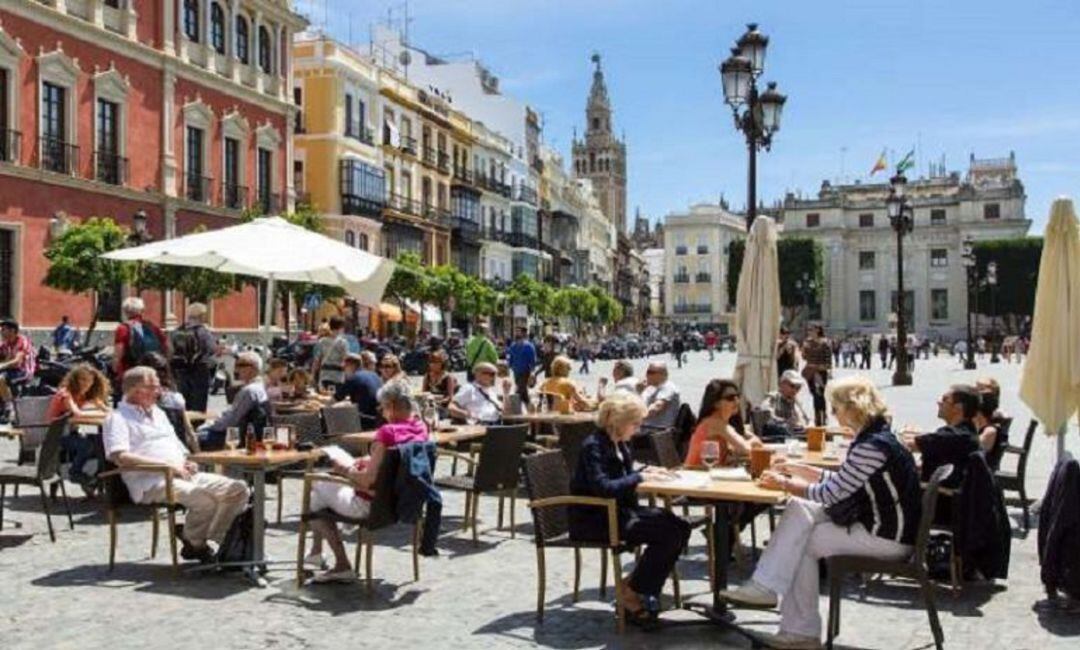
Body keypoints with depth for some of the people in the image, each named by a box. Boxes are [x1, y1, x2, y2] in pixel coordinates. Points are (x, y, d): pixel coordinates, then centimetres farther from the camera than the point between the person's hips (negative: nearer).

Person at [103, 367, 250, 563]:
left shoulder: (159, 413, 27)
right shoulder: (118, 418, 2)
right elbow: (120, 457, -15)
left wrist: (187, 463, 7)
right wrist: (166, 464, -18)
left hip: (183, 475, 8)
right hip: (152, 482, -8)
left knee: (238, 489, -11)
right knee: (205, 499, -33)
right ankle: (193, 544, -7)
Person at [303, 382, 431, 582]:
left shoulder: (387, 432, -25)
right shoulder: (421, 428, -2)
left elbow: (368, 480, -24)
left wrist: (345, 470, -8)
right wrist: (370, 461, 9)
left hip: (371, 505, -9)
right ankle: (317, 552, 30)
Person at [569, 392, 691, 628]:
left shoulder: (619, 444, 12)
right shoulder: (594, 446, -16)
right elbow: (603, 487, -26)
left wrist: (646, 471, 4)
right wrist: (640, 477, -20)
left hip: (618, 511, 9)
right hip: (592, 519, -9)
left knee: (680, 526, -7)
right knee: (667, 533, -21)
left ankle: (643, 590, -1)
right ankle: (632, 592, -4)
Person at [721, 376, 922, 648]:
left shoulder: (873, 446, -24)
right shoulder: (872, 437, 8)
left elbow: (830, 493, -21)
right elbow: (839, 482, 16)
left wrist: (784, 484, -9)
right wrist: (797, 469, 13)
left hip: (888, 537, -10)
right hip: (872, 521, 10)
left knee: (806, 543, -5)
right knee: (799, 509, 1)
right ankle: (766, 584, -3)